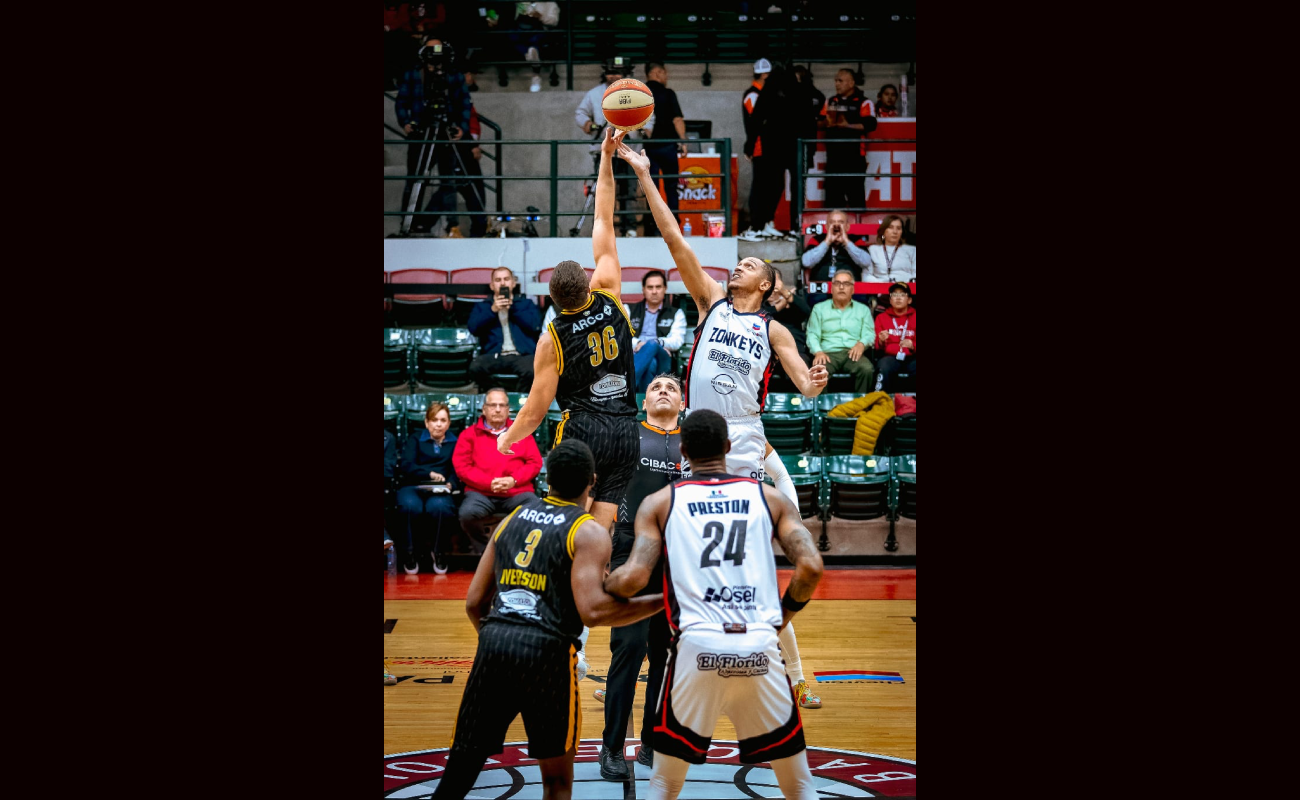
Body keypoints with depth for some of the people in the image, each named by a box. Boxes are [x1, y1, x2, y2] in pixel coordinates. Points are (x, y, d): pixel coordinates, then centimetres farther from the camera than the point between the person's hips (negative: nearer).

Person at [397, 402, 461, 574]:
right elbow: (407, 466, 1)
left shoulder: (456, 443, 21)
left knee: (438, 506, -38)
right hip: (413, 487, 0)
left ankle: (439, 552, -16)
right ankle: (410, 552, -19)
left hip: (439, 491, 0)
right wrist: (430, 473, -15)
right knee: (411, 505, -38)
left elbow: (458, 471, 6)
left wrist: (450, 485, -17)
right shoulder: (415, 439, 19)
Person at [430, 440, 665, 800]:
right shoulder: (589, 533, 0)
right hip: (545, 650, -4)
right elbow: (593, 611, -14)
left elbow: (474, 603, 16)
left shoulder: (512, 519, 17)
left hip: (493, 641, 4)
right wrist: (661, 603, -5)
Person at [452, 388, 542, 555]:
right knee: (467, 513, -34)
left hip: (517, 492, 1)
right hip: (481, 493, -1)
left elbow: (535, 462, 10)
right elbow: (461, 466, 3)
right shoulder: (470, 434, 13)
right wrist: (488, 483, -10)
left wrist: (514, 480, -9)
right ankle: (485, 553, -10)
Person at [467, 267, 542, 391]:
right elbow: (473, 328, 5)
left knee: (531, 370, -37)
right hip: (494, 356, 1)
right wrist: (492, 310, -4)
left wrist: (512, 308, 2)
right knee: (475, 367, -33)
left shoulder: (526, 304, 23)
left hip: (522, 355, -1)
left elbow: (535, 325, 3)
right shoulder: (481, 306, 24)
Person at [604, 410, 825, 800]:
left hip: (697, 648, -1)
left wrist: (602, 585, 19)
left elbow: (634, 577, -2)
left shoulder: (659, 503, 10)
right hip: (760, 649, 1)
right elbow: (811, 567, 1)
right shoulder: (771, 497, 13)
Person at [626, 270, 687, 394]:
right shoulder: (630, 310, 25)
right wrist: (639, 344, -11)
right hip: (633, 357, 1)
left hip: (661, 360, -1)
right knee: (650, 364, -38)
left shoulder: (676, 314, 22)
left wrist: (656, 343, -14)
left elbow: (677, 341, 5)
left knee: (652, 346, -38)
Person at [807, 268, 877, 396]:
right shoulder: (819, 309, 20)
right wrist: (818, 352, -12)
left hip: (853, 355, 1)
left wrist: (862, 343, -15)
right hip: (828, 353, -1)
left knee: (867, 369, -33)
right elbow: (812, 334, 9)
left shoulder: (863, 310, 22)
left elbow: (869, 334, 10)